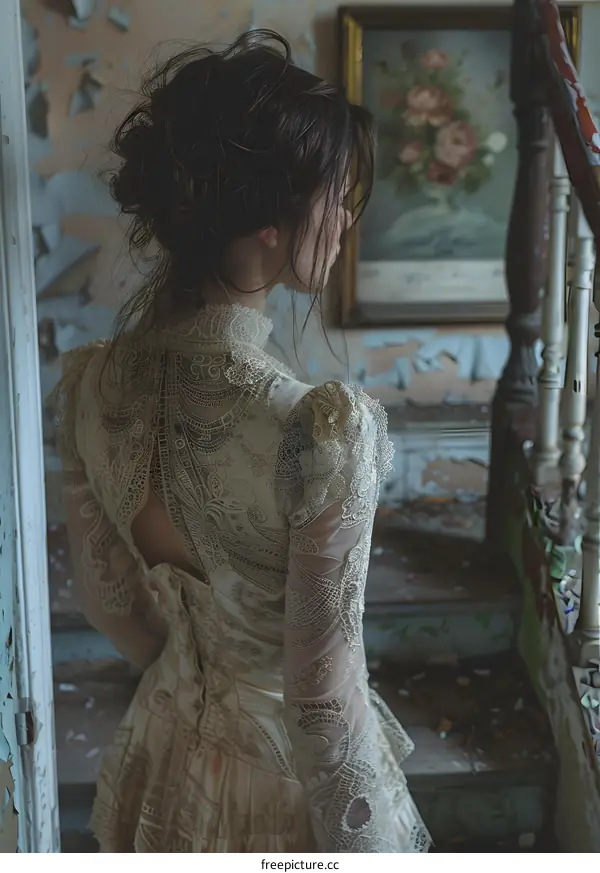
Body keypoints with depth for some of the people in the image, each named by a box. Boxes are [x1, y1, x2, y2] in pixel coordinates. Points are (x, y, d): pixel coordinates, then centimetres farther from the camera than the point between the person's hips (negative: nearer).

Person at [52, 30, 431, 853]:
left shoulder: (90, 384, -14)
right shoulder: (326, 428, -33)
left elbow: (107, 600, -1)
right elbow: (324, 694, -24)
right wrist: (377, 849, -8)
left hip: (162, 764, 5)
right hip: (286, 779, -4)